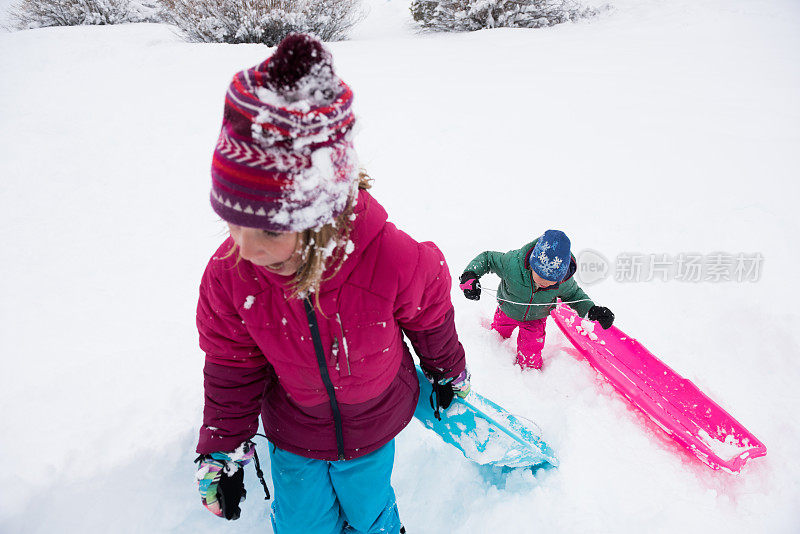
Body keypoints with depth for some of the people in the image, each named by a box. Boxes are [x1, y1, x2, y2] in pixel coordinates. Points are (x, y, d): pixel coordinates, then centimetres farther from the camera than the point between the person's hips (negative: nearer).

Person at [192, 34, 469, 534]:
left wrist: (449, 373, 5)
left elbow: (430, 320, -12)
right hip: (293, 435, 2)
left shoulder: (394, 260, -35)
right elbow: (232, 367, -9)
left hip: (372, 428, -1)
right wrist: (224, 451, -7)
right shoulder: (228, 275, -27)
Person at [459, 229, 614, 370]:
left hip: (535, 319, 0)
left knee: (530, 360, 0)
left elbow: (573, 294, -9)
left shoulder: (564, 280, -33)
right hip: (507, 311, 0)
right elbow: (487, 258, -25)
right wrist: (470, 275, -40)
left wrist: (592, 310, -23)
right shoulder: (512, 264, -42)